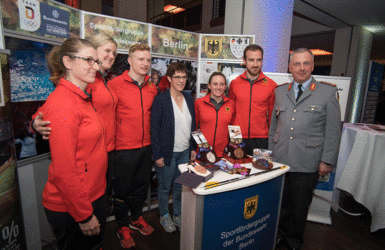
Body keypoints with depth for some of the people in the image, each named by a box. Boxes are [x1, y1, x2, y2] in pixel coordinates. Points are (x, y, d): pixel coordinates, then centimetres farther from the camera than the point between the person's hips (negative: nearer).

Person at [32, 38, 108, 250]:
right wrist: (84, 215, -17)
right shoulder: (62, 104, -23)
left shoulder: (82, 98, 5)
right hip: (70, 208, -8)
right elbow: (63, 170, -23)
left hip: (94, 196, 8)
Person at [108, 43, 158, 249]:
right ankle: (123, 227, 34)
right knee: (123, 189, 12)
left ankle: (136, 218, 44)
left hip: (146, 146, 6)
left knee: (142, 185, 20)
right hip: (125, 149, -5)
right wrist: (112, 140, -11)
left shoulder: (152, 88, 6)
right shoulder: (115, 84, -11)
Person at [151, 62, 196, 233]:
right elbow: (154, 129, -11)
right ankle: (164, 216, 35)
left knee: (180, 186, 16)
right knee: (165, 187, 11)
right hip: (167, 153, -4)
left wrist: (193, 148, 8)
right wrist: (157, 154, -13)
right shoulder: (160, 99, -10)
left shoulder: (189, 99, 7)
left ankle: (178, 215, 37)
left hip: (185, 152, 5)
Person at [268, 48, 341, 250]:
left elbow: (333, 130, -1)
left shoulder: (328, 92, 0)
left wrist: (327, 160, -5)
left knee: (300, 206, 14)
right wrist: (271, 153, 10)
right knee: (281, 203, 15)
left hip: (307, 164, -2)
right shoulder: (280, 92, 9)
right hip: (279, 160, 3)